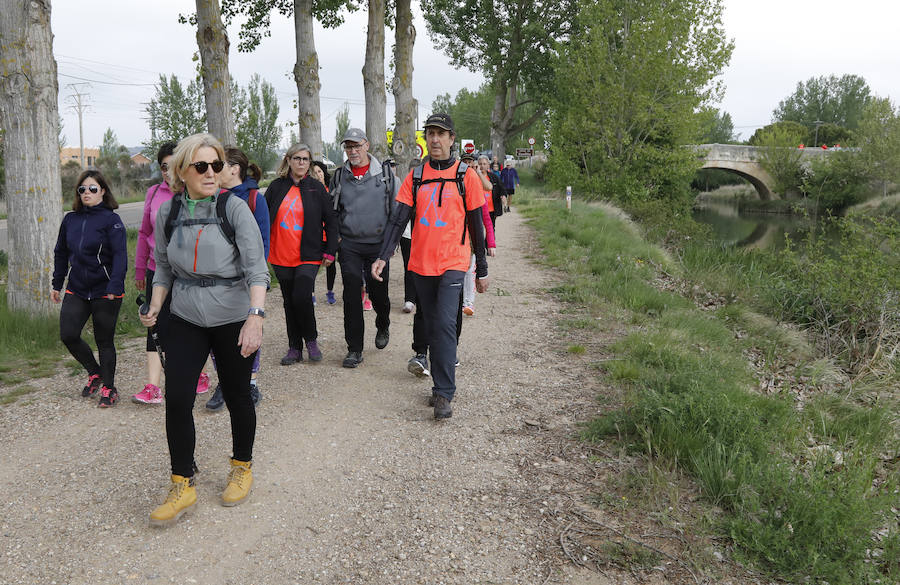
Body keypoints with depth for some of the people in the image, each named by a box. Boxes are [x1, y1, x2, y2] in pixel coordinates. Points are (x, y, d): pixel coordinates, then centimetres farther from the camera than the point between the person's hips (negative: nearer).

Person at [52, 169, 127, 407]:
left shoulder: (111, 219, -8)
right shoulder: (70, 219, 8)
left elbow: (120, 256, -15)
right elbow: (61, 253, 17)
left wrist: (114, 286, -25)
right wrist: (57, 284, 17)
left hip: (105, 292, -5)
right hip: (76, 290, 5)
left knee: (104, 341, 4)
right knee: (68, 335, -3)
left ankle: (108, 387, 19)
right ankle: (95, 373, 21)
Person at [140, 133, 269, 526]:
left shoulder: (234, 209, -11)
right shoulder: (168, 212, 1)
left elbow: (256, 268, -17)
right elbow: (163, 267, 14)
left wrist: (255, 316, -28)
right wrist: (154, 307, 2)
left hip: (233, 319, -3)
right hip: (185, 319, 3)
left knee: (237, 396, 9)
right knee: (177, 398, -3)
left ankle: (242, 468, 33)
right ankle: (182, 486, 13)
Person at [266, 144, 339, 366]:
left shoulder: (317, 188, 3)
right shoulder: (276, 187, 7)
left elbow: (331, 221, 4)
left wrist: (329, 252, -1)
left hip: (308, 256, -3)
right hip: (281, 256, 3)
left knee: (301, 297, -17)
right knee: (289, 302, 9)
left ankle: (311, 340, 6)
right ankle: (294, 348, 19)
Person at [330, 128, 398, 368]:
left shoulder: (384, 174, 2)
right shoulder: (339, 176, 7)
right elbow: (331, 211, 16)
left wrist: (392, 240, 0)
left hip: (377, 244, -1)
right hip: (349, 245, 1)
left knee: (378, 292, 4)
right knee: (352, 296, -3)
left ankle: (383, 326, 38)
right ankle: (354, 349, 4)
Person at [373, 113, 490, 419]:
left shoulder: (466, 176, -1)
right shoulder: (415, 176, 6)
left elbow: (476, 225, 3)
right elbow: (398, 219, 1)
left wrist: (482, 270, 5)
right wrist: (383, 257, -11)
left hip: (453, 263, -4)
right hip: (421, 264, 4)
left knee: (445, 323, -14)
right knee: (431, 327, 10)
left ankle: (444, 394, -8)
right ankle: (442, 385, 23)